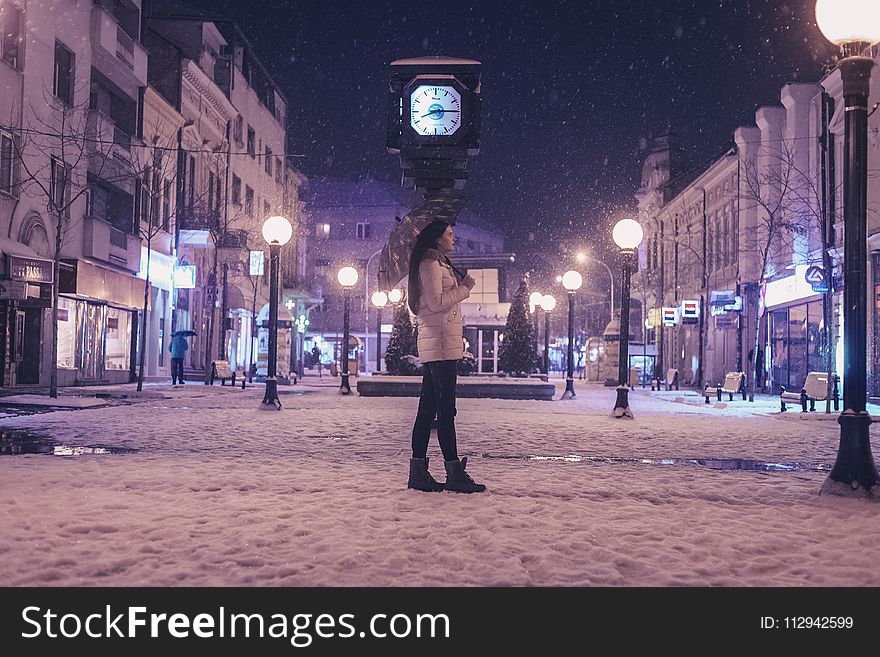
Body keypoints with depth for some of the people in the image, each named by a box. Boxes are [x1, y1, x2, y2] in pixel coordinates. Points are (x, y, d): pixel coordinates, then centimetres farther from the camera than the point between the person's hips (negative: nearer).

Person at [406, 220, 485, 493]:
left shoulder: (439, 264, 26)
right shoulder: (430, 264, -6)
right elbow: (436, 301, -16)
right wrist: (464, 287, -6)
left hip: (435, 346, 10)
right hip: (440, 343, -10)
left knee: (428, 409, 7)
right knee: (446, 410, -11)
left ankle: (418, 472, 7)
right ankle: (454, 473, -11)